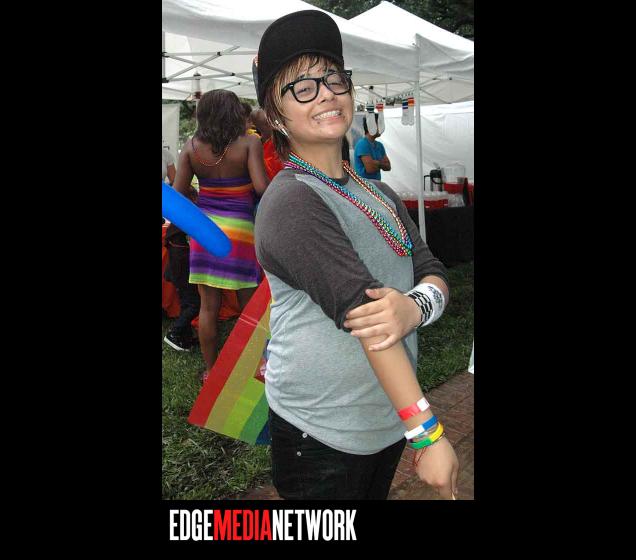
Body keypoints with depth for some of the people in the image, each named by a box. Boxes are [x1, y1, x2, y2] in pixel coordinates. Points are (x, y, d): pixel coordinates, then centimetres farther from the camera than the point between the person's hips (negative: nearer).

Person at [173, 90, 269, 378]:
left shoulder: (192, 146, 1)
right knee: (249, 306, 11)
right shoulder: (249, 143, -7)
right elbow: (261, 186, -17)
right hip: (240, 229, -3)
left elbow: (178, 194, -1)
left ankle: (210, 369, 22)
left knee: (208, 306, 10)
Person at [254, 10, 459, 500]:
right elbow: (360, 310, -25)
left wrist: (415, 307, -23)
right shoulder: (292, 203, -18)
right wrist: (428, 434, -26)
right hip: (322, 436, -7)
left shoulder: (380, 196, 8)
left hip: (391, 418, 7)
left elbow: (433, 272, 1)